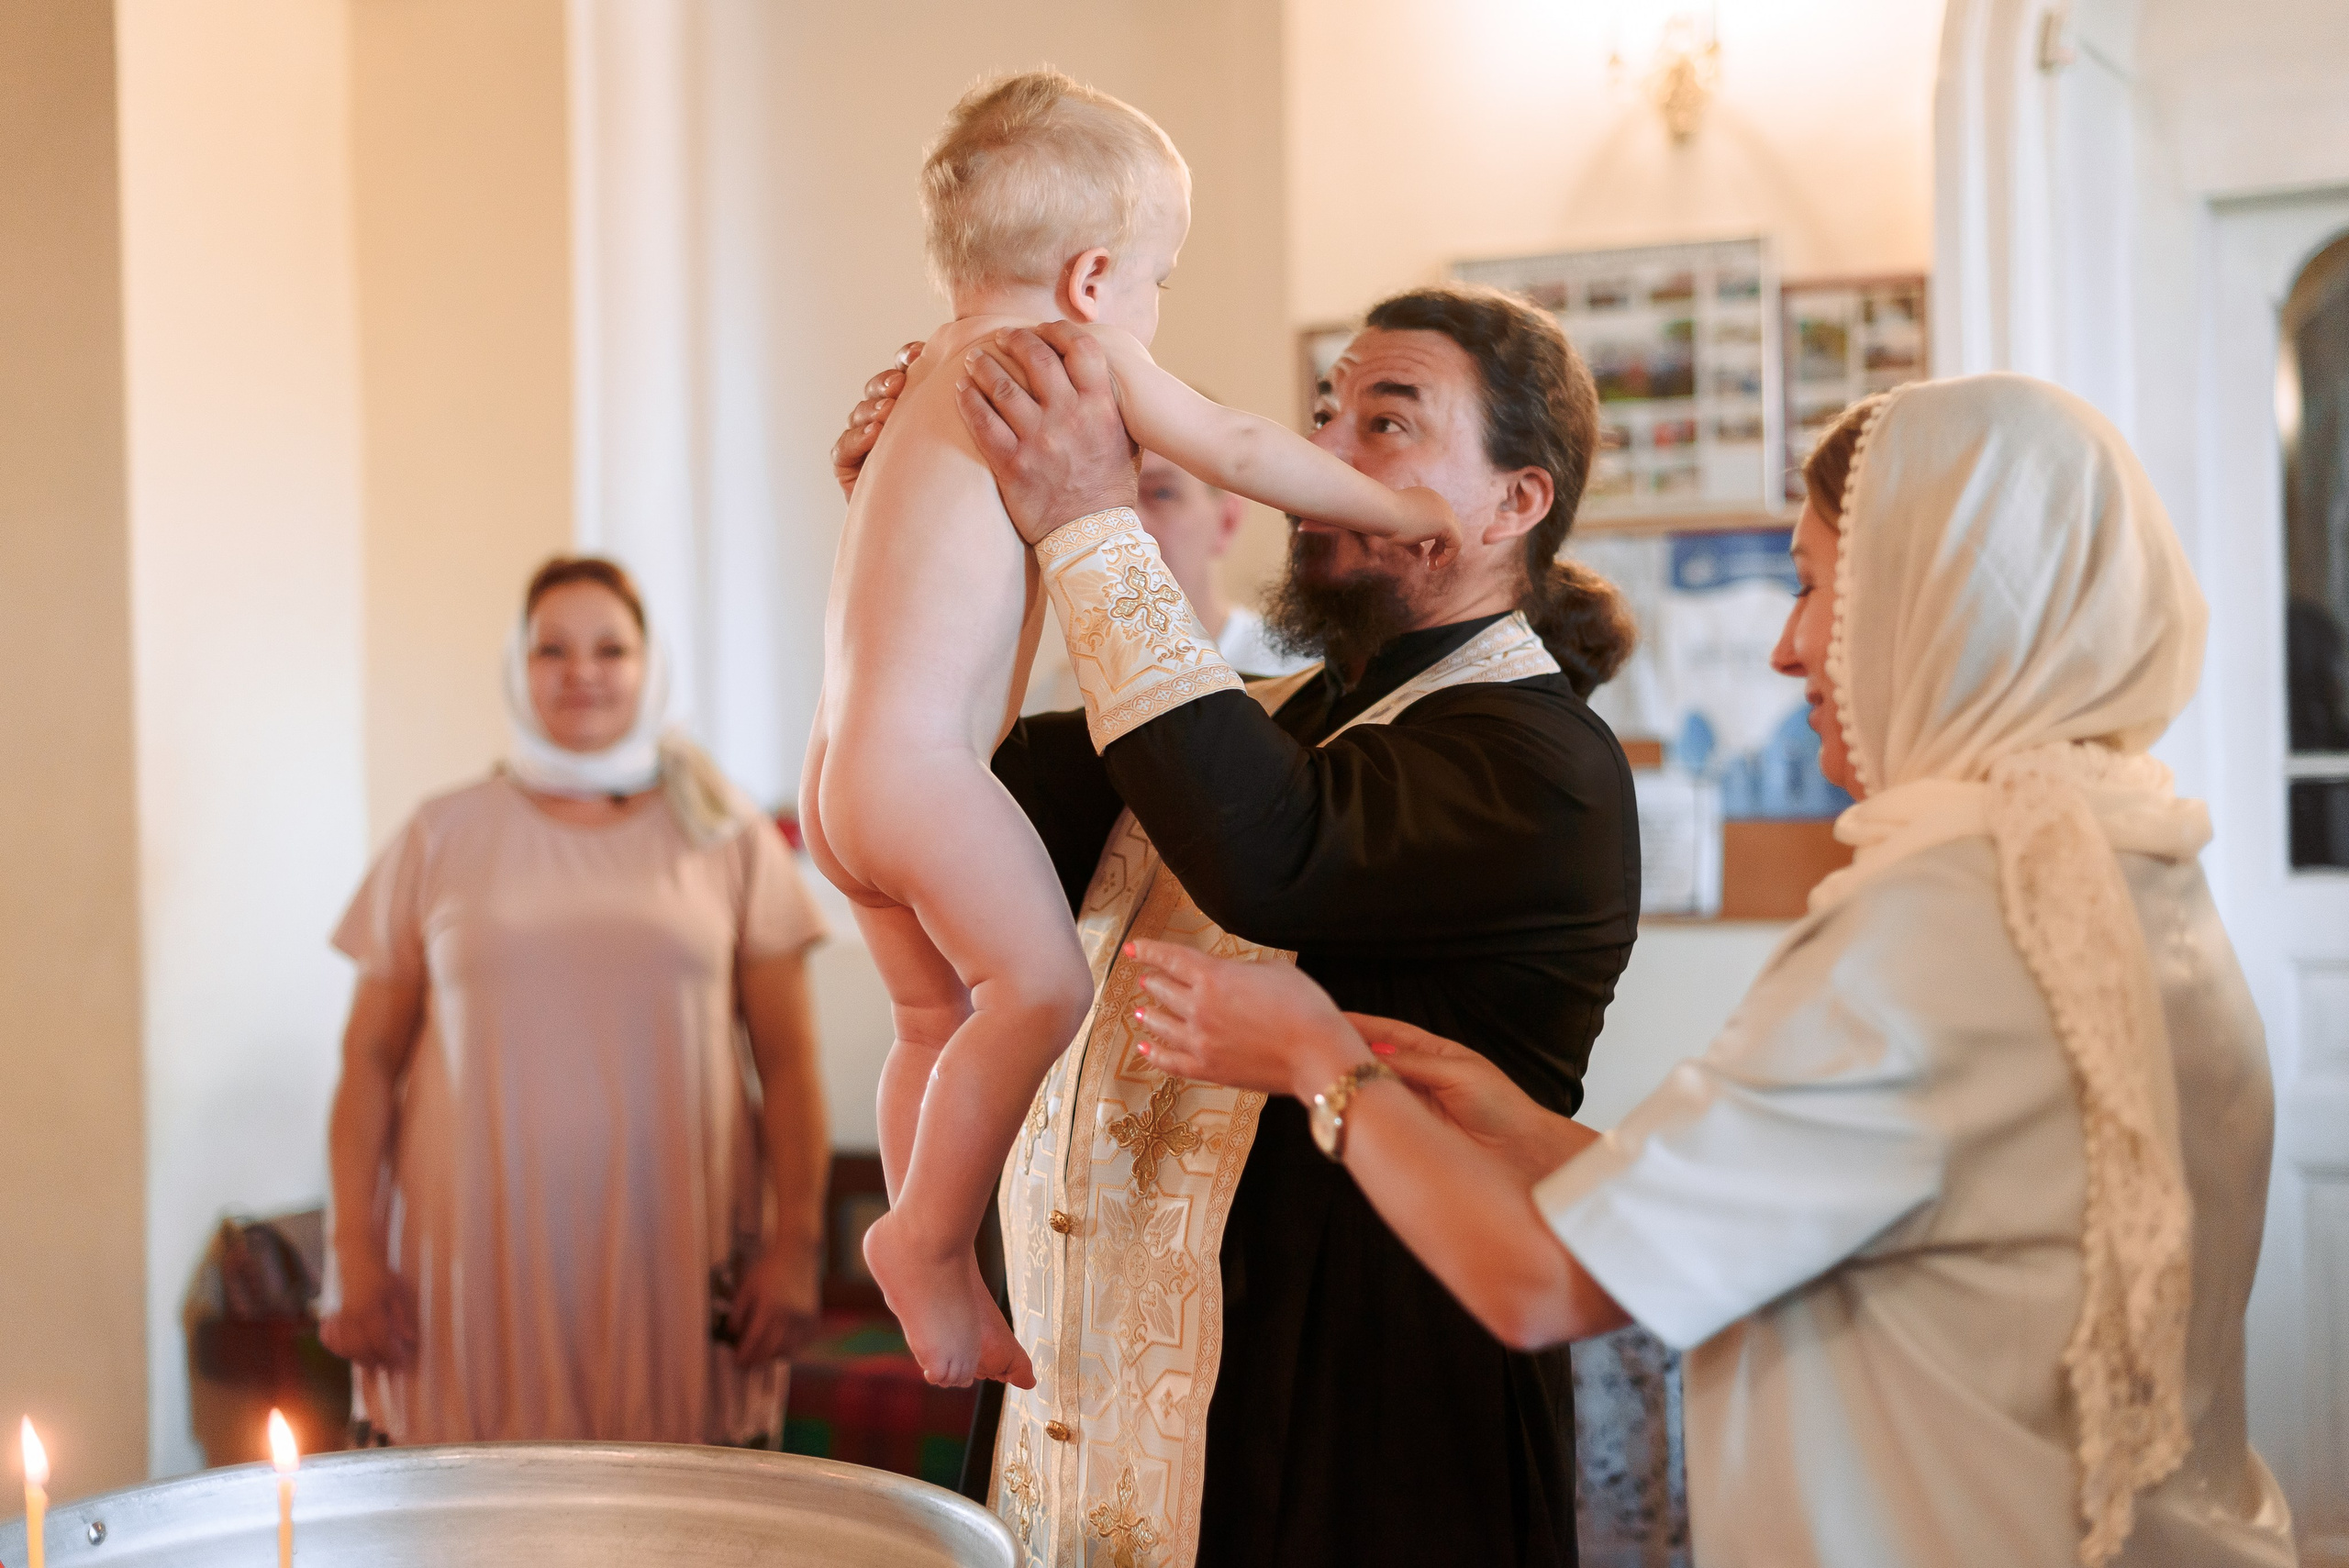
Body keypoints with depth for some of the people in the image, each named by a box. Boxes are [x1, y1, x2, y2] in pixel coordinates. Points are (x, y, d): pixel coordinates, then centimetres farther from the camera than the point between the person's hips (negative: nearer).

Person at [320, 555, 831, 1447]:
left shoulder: (728, 839, 10)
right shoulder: (440, 840, 11)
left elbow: (789, 1061, 7)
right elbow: (370, 1059, 10)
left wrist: (795, 1243, -2)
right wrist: (356, 1252, 3)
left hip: (675, 1269, 0)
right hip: (478, 1270, 0)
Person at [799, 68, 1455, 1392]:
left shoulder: (947, 369, 23)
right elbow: (1243, 451, -1)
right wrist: (1399, 509, 9)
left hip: (842, 773, 10)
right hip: (920, 764, -10)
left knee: (939, 1014, 16)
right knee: (1042, 981, -17)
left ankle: (944, 1276, 21)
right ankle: (928, 1234, -12)